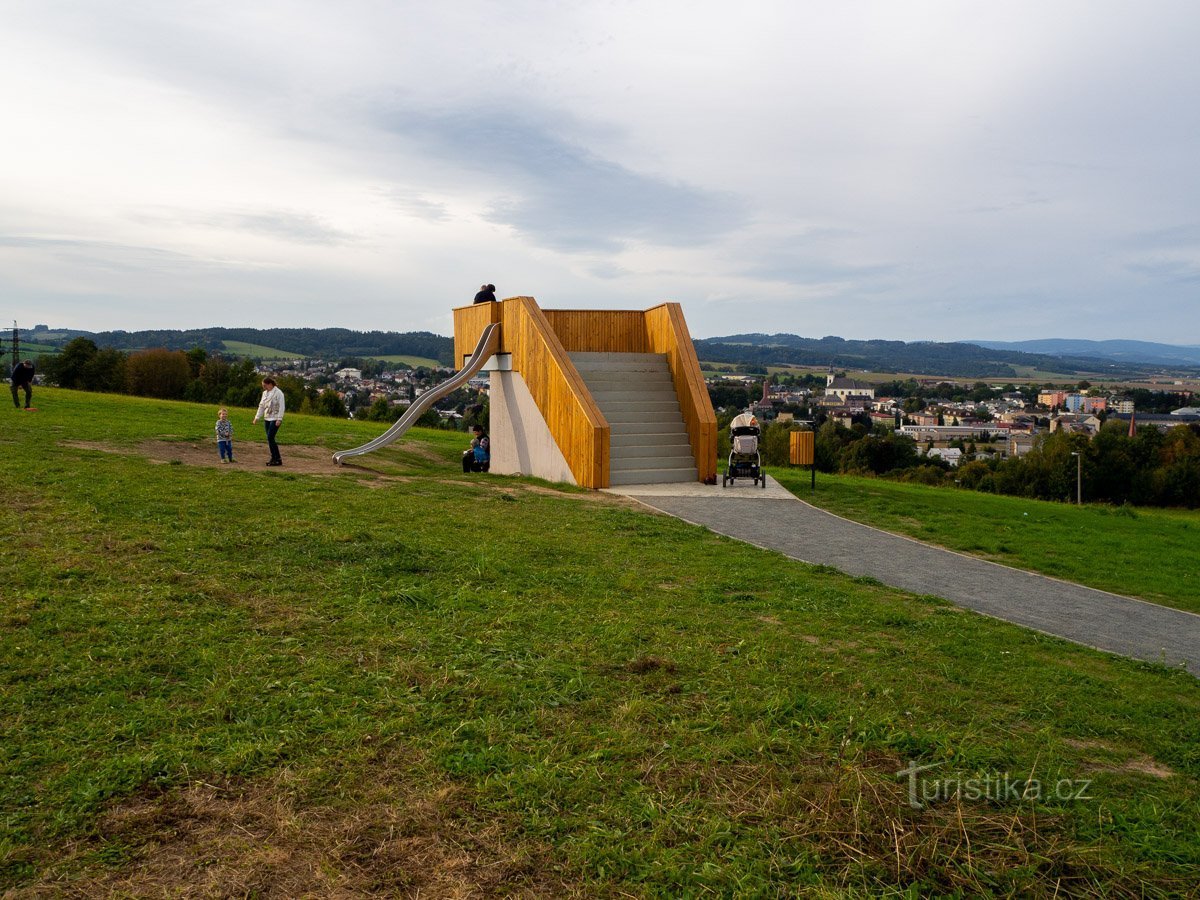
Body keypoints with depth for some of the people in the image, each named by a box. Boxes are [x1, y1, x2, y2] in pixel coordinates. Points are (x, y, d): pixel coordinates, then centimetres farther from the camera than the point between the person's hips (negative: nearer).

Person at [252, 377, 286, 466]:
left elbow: (281, 407, -14)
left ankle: (278, 459, -8)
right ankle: (273, 458, 13)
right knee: (269, 439, 6)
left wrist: (279, 419, -21)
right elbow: (261, 406, 18)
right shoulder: (265, 393, 12)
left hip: (275, 419, -7)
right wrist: (257, 417, 14)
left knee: (270, 438, -13)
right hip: (267, 419, 7)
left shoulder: (278, 393, -10)